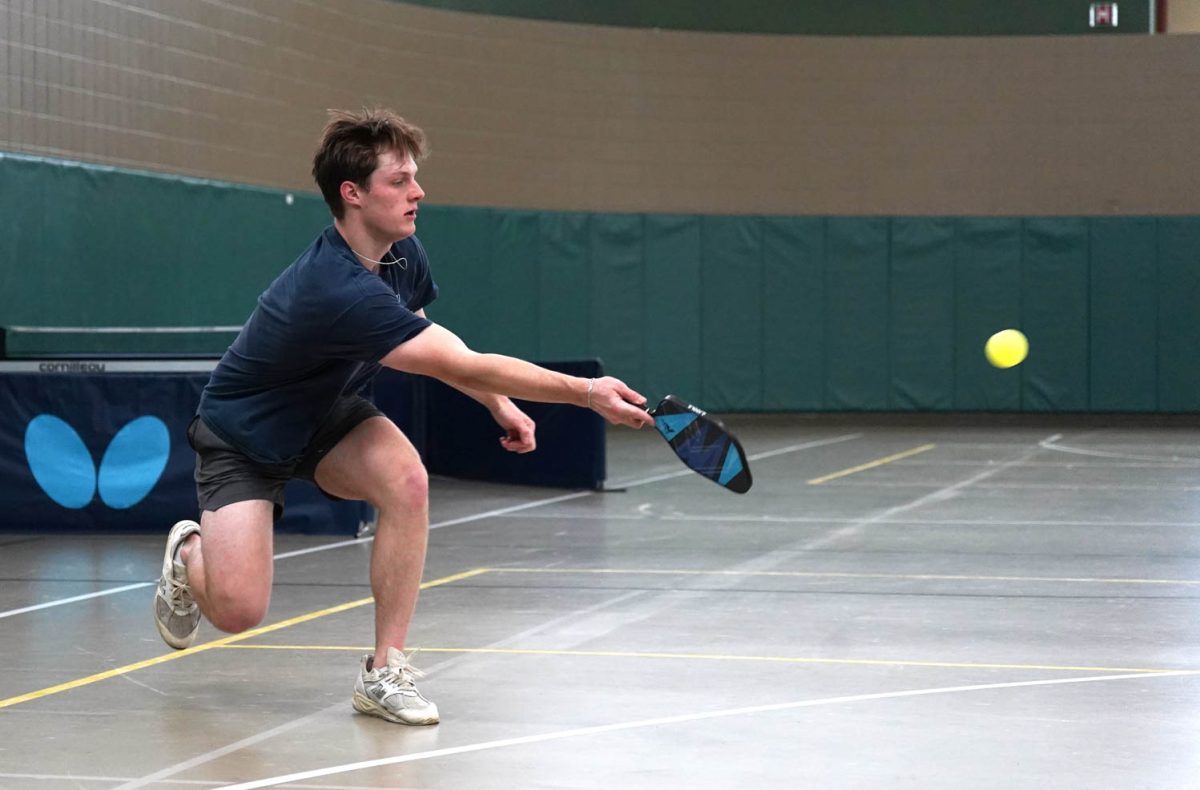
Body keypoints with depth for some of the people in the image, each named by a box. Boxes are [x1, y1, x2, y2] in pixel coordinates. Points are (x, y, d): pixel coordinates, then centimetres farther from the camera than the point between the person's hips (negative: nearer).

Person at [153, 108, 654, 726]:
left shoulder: (402, 253, -11)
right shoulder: (338, 288, -39)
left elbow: (426, 345, 10)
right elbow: (462, 366, -41)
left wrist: (497, 402, -4)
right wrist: (584, 392, -40)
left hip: (326, 413, 7)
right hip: (243, 435, -7)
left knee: (406, 479, -26)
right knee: (238, 610, -16)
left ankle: (384, 673, -16)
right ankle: (189, 553, 23)